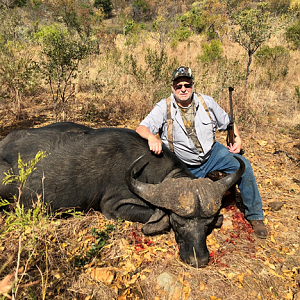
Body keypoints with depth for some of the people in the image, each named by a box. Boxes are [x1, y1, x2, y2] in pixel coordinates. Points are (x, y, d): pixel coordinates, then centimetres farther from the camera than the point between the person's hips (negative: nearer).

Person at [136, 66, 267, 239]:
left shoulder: (207, 102, -3)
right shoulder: (164, 108, -11)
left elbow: (227, 122, 11)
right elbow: (141, 129, -20)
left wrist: (238, 139, -5)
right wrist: (151, 137, -43)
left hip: (212, 152, 2)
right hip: (185, 166, -2)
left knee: (243, 165, -16)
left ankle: (255, 216, -1)